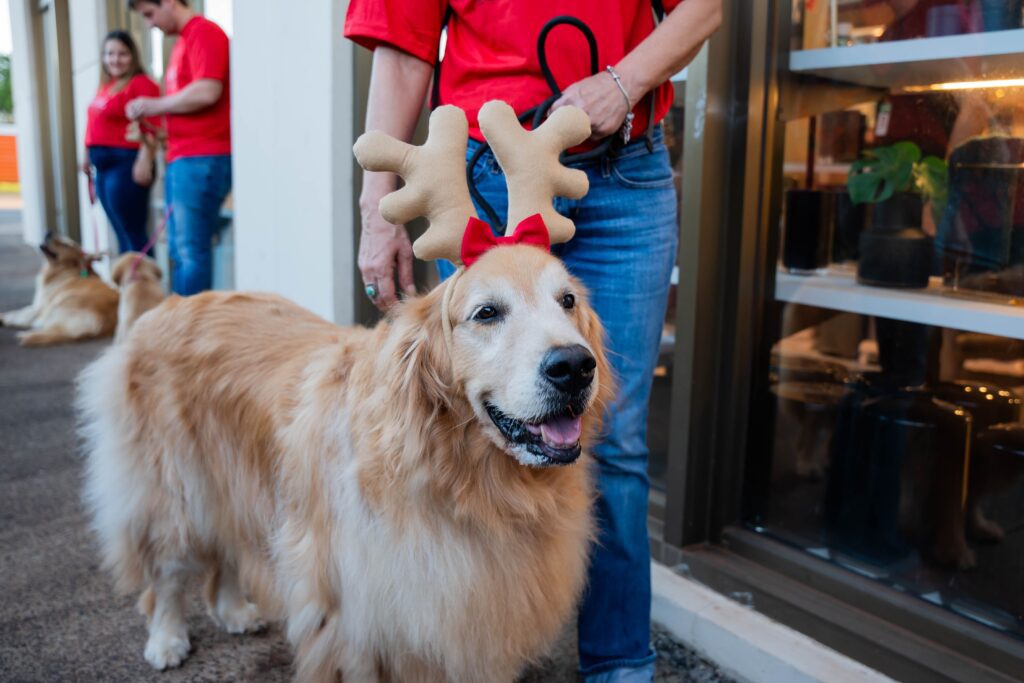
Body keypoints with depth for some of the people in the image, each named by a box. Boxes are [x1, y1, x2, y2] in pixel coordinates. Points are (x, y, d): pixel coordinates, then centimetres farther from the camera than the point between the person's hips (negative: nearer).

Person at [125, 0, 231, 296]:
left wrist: (154, 106, -7)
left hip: (202, 160, -9)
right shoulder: (183, 41, 20)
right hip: (180, 159, 9)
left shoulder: (204, 33, -7)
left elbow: (207, 92, -20)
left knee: (192, 251, -8)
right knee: (178, 251, 11)